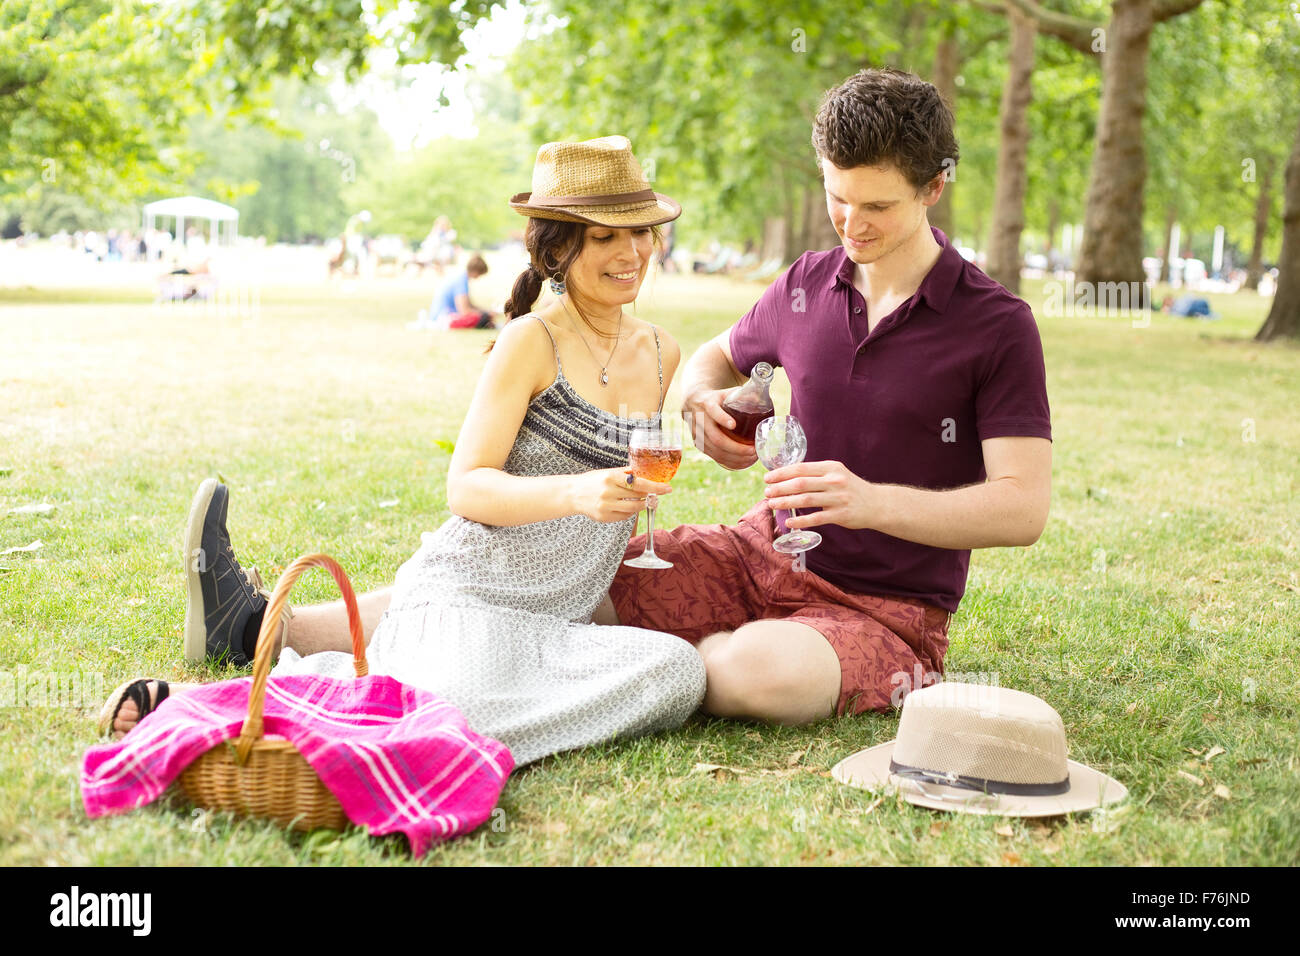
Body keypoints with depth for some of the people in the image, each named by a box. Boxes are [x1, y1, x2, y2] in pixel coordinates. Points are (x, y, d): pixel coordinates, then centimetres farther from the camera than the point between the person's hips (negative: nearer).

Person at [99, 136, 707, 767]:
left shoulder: (661, 354, 12)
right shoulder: (531, 342, -6)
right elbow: (466, 488, -13)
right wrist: (574, 492, -26)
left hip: (550, 620, 8)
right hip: (465, 590, -8)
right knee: (450, 713, -37)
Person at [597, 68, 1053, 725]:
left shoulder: (999, 326, -11)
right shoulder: (805, 286, 5)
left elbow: (1024, 508, -18)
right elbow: (719, 356, 25)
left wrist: (874, 502, -33)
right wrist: (701, 400, -2)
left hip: (889, 609, -4)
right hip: (765, 550, 4)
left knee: (762, 674, -37)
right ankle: (721, 651, 8)